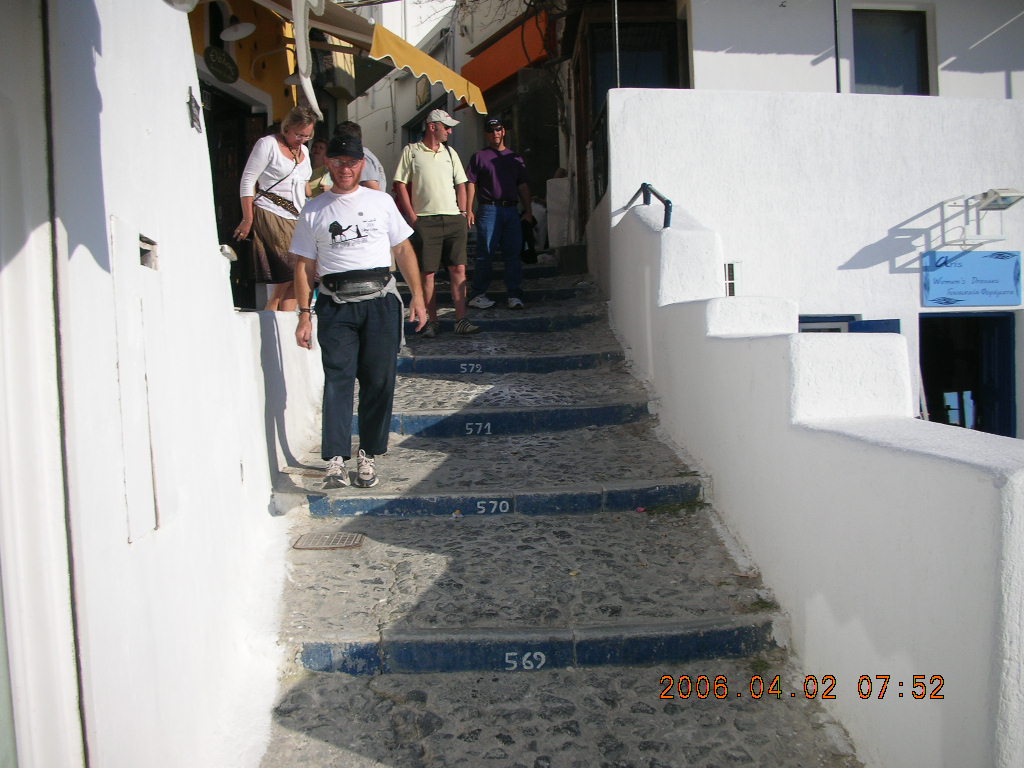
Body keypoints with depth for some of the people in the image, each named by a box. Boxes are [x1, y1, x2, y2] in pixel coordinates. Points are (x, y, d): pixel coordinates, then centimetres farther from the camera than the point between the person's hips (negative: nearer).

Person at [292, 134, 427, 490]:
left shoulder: (381, 201, 14)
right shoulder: (313, 211, 11)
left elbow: (403, 250, 14)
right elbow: (304, 265, 9)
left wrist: (417, 296, 7)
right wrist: (305, 315, 2)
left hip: (380, 300, 1)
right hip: (335, 304, -1)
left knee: (380, 380, -2)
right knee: (338, 379, -10)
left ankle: (367, 456, 9)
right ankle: (335, 460, -12)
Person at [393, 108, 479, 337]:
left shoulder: (450, 153, 16)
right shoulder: (411, 151, 2)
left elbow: (460, 185, 19)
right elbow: (400, 185, 0)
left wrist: (463, 213, 8)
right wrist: (412, 217, -7)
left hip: (453, 219, 4)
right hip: (425, 221, -4)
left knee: (458, 269, -2)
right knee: (427, 273, -1)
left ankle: (461, 320, 0)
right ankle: (432, 321, 7)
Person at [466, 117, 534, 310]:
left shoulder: (516, 158, 17)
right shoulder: (479, 157, 6)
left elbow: (523, 186, 18)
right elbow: (471, 184, 1)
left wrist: (528, 211, 10)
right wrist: (469, 210, -8)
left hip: (512, 210, 4)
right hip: (488, 209, -4)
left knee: (513, 254, 1)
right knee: (485, 254, -3)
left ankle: (515, 295, 4)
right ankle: (478, 295, 2)